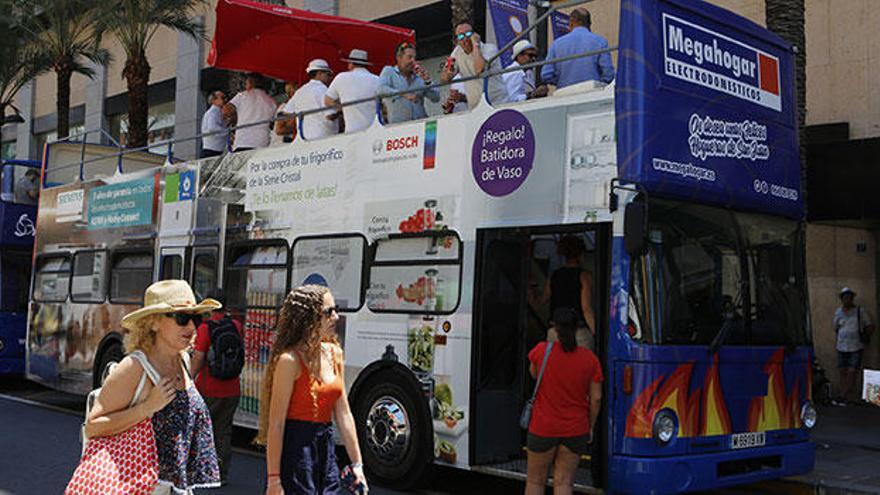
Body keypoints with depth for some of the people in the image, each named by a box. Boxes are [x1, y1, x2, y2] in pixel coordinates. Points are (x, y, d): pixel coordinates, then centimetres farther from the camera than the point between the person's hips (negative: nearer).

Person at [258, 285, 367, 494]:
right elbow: (276, 424, -15)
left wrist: (357, 463, 10)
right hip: (296, 451, -7)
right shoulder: (290, 360, -14)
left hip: (326, 448, 7)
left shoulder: (334, 353, 7)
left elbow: (343, 415, 11)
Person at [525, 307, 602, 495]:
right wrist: (590, 427, 10)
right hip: (575, 430, 2)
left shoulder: (541, 350, -10)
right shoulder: (590, 358, -6)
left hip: (543, 428, -1)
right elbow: (596, 398, -3)